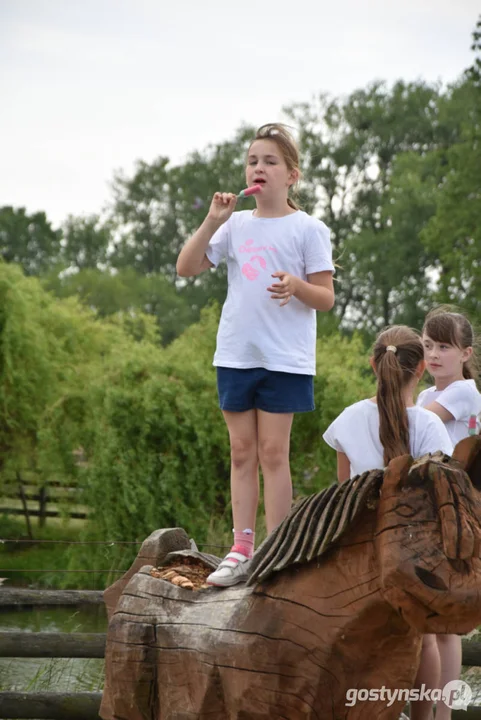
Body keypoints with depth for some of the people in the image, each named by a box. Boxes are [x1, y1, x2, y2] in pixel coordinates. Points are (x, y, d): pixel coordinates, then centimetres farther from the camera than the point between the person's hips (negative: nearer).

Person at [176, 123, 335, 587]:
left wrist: (296, 286, -23)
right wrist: (212, 221, -5)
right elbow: (187, 268, 4)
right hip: (235, 353, 4)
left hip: (284, 358, -4)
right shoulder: (236, 225, 9)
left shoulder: (307, 229, -2)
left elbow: (326, 298, -2)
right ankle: (241, 549, 9)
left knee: (273, 452, -3)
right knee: (242, 451, 6)